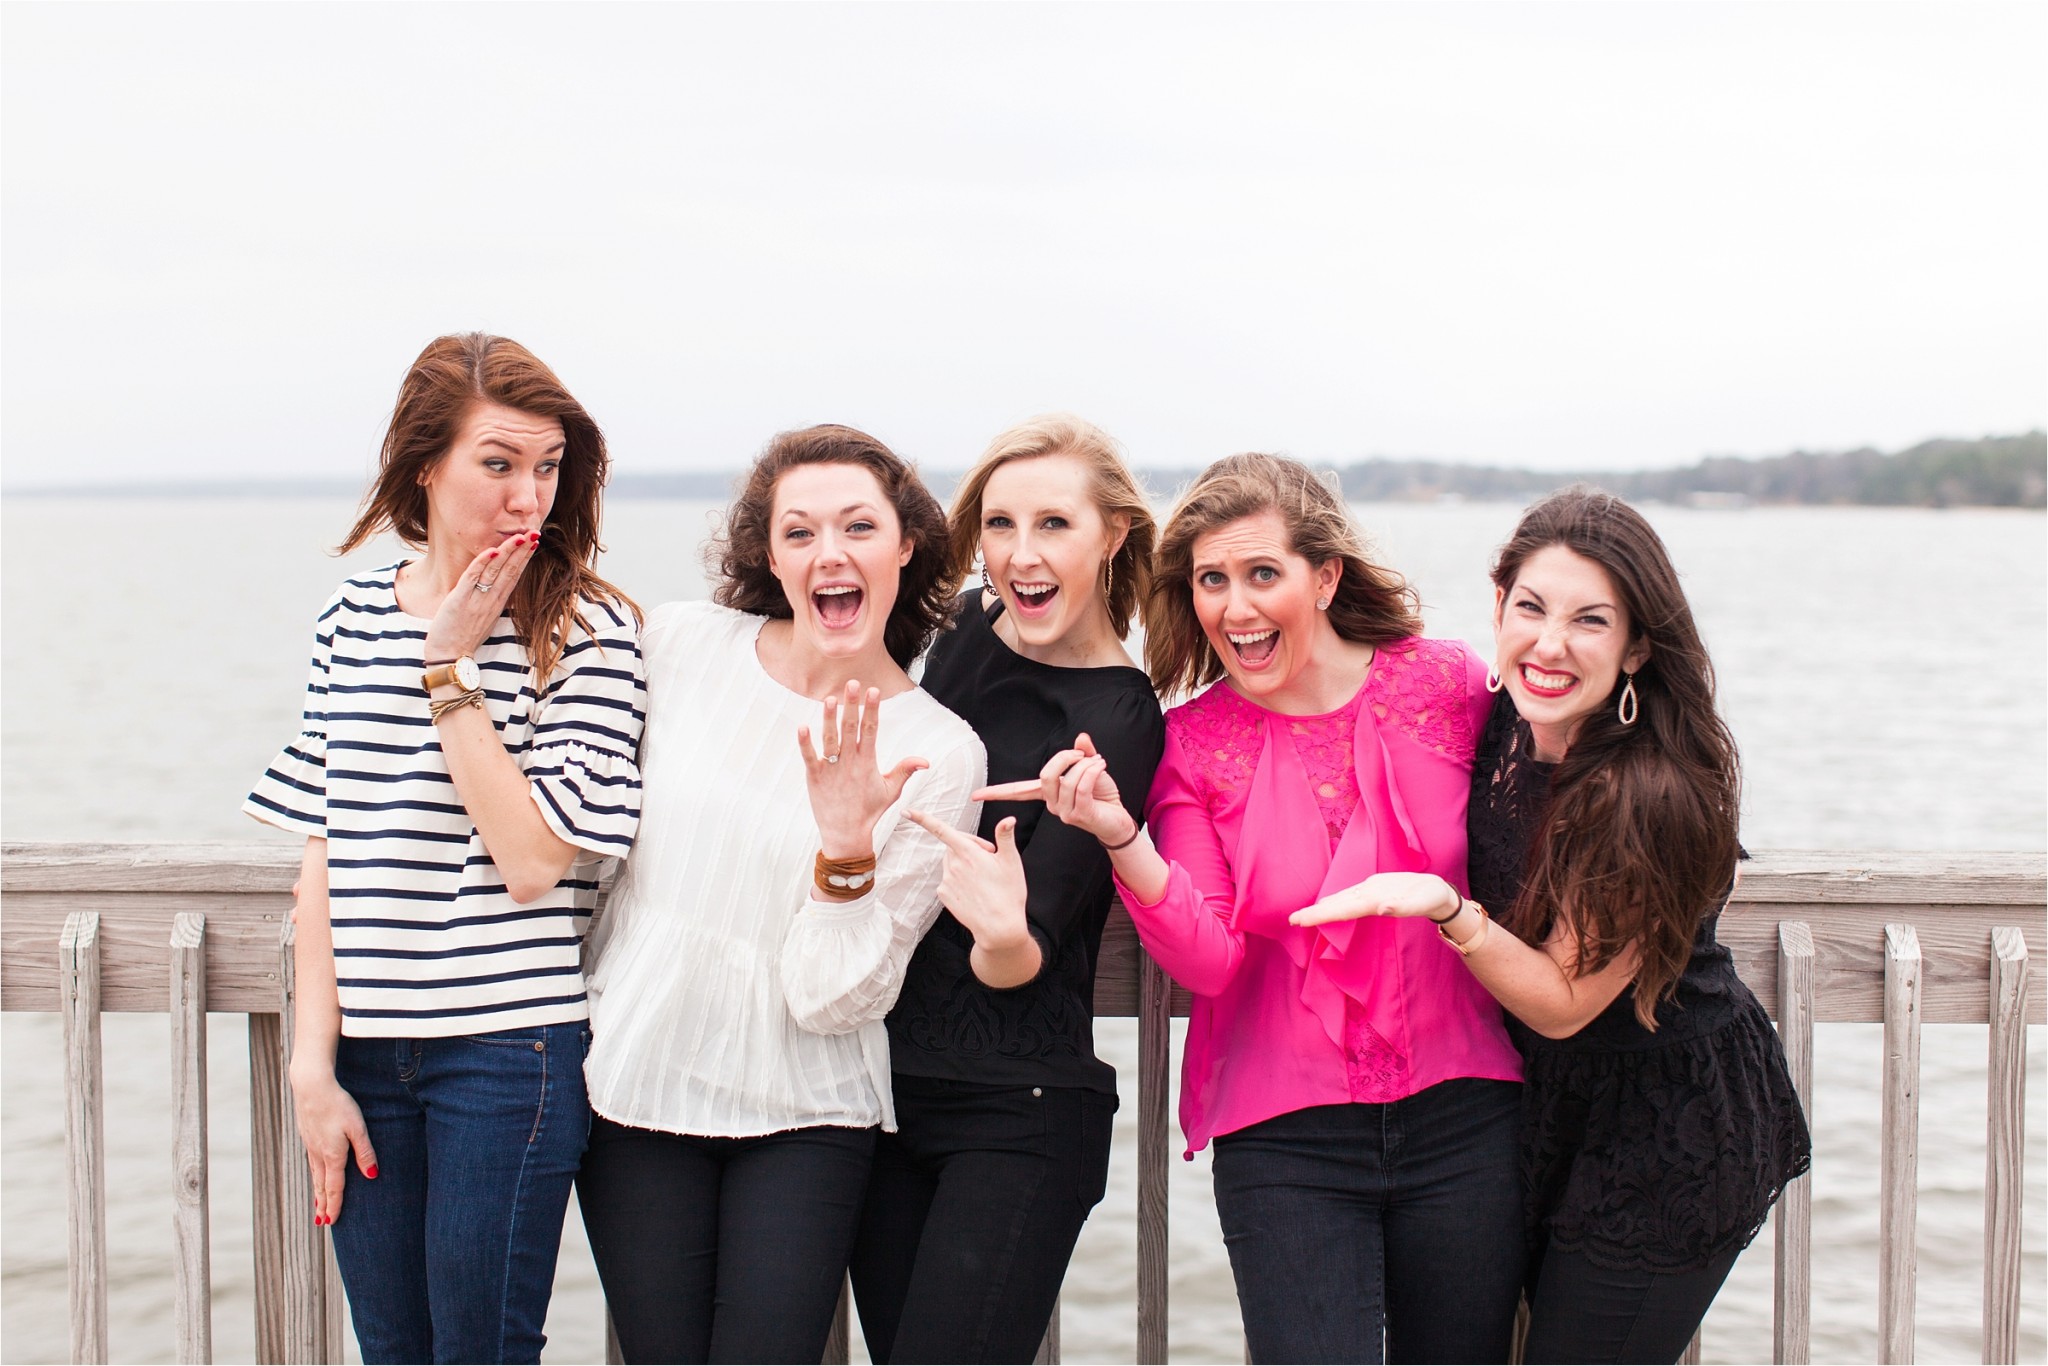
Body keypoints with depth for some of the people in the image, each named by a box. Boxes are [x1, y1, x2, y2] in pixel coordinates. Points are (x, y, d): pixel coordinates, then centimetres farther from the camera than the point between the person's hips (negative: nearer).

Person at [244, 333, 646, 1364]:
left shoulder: (587, 631, -6)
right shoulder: (352, 620, 7)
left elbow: (535, 859, -16)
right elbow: (325, 861, 7)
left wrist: (452, 667, -13)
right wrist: (313, 1066, 1)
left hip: (509, 1052, -4)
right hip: (367, 1049, 4)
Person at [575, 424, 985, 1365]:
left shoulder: (939, 752, -8)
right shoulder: (680, 642, -3)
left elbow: (835, 999, -12)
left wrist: (847, 844, -24)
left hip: (801, 1119, -2)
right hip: (633, 1086, 2)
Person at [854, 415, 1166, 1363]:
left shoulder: (1119, 723, -13)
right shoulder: (964, 630, 4)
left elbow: (1028, 956, -21)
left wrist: (1006, 936, -41)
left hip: (1018, 1112, -6)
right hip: (884, 1081, 6)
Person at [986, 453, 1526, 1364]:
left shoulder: (1447, 684, -2)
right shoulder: (1194, 744, -2)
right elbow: (1209, 964, -12)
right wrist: (1120, 838, -23)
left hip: (1461, 1117, 1)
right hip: (1285, 1137, -1)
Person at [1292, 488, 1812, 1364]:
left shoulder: (1659, 794, -26)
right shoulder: (1495, 723, -7)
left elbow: (1564, 1002, -22)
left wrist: (1446, 909, -34)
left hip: (1669, 1147, -6)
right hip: (1547, 1108, 7)